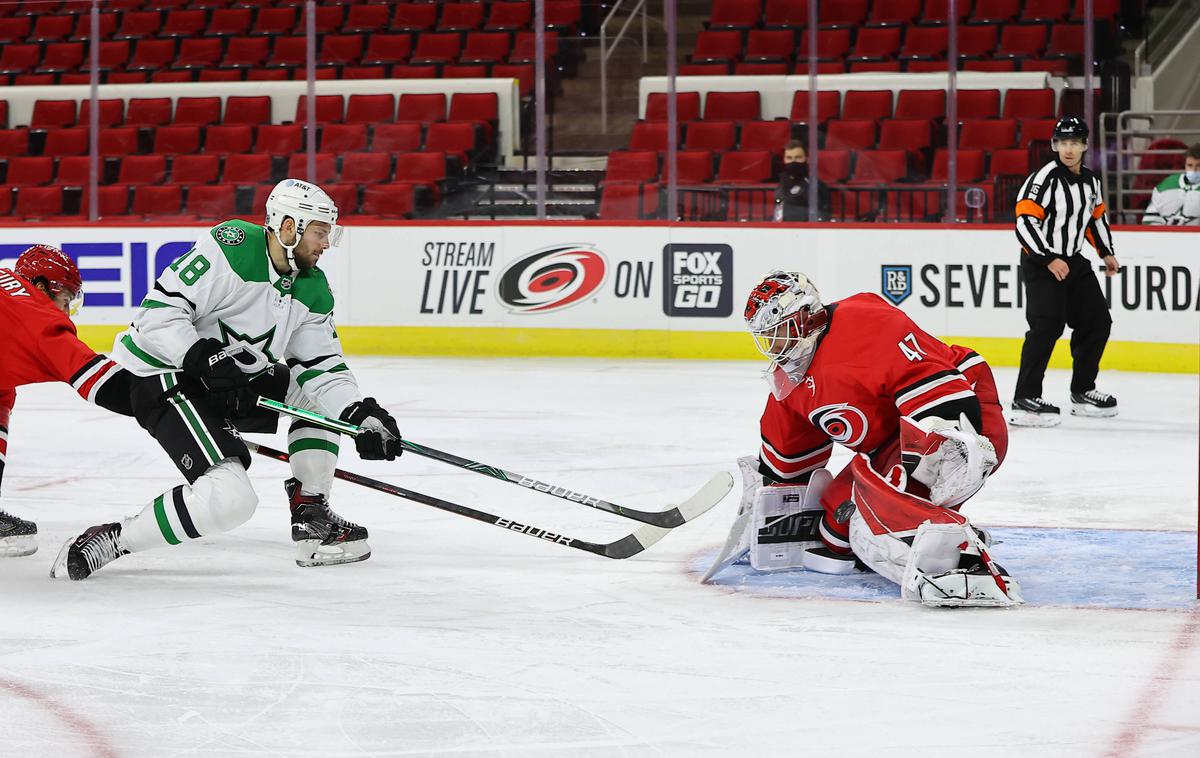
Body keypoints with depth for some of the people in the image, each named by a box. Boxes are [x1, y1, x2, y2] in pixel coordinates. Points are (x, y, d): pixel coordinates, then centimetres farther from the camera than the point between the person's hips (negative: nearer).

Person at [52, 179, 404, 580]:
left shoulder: (314, 292, 4)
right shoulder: (230, 247, -20)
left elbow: (323, 367, 3)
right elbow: (159, 310, -21)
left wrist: (363, 415, -13)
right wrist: (202, 358, -31)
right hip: (163, 378, -9)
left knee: (319, 392, 11)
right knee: (228, 497, -24)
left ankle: (313, 519, 13)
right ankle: (110, 540, -15)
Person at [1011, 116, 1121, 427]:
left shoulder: (1090, 180, 7)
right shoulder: (1045, 179, -18)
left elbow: (1096, 216, 24)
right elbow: (1025, 223, -22)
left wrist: (1106, 252, 19)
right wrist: (1049, 260, -25)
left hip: (1073, 261, 8)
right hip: (1040, 262, -8)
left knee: (1097, 322, 11)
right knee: (1047, 325, -20)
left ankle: (1082, 392, 25)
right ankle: (1024, 401, -21)